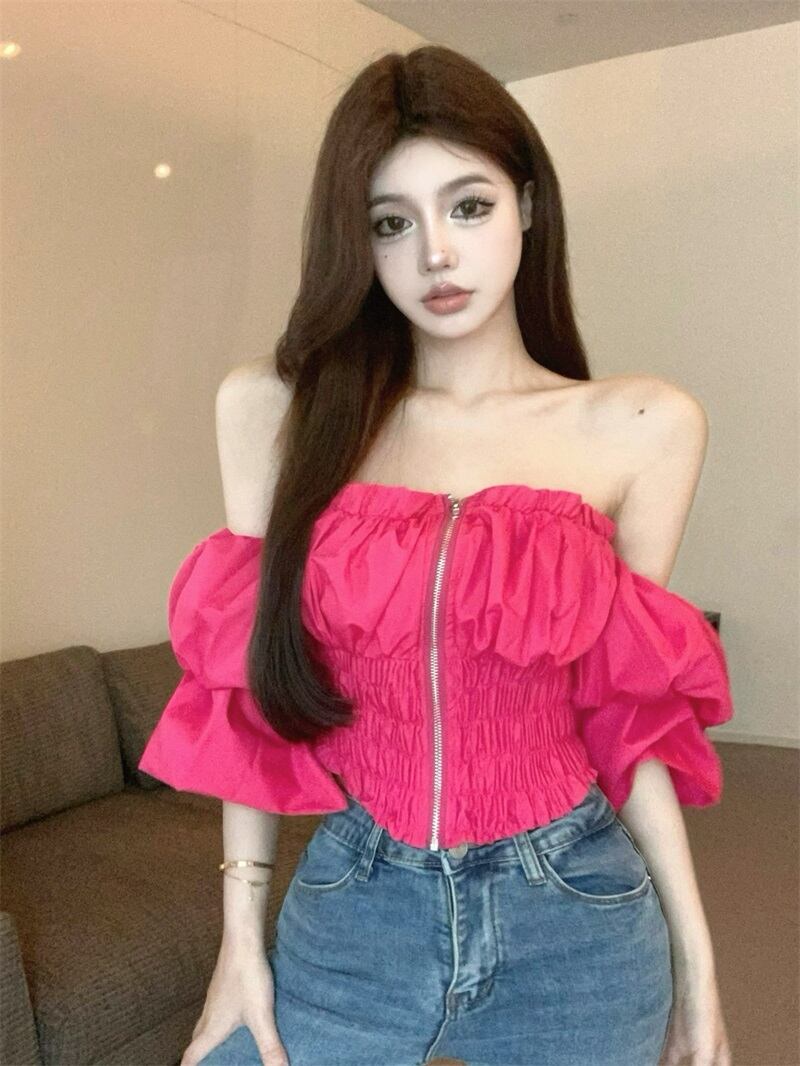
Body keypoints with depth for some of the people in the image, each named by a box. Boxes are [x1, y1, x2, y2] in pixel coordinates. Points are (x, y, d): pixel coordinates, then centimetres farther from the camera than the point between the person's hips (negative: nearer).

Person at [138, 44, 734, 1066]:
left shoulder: (643, 427, -6)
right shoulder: (273, 408, -4)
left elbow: (624, 707, 0)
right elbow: (255, 680, -1)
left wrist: (694, 947, 1)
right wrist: (241, 935, -1)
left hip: (573, 918, 0)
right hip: (350, 910, 1)